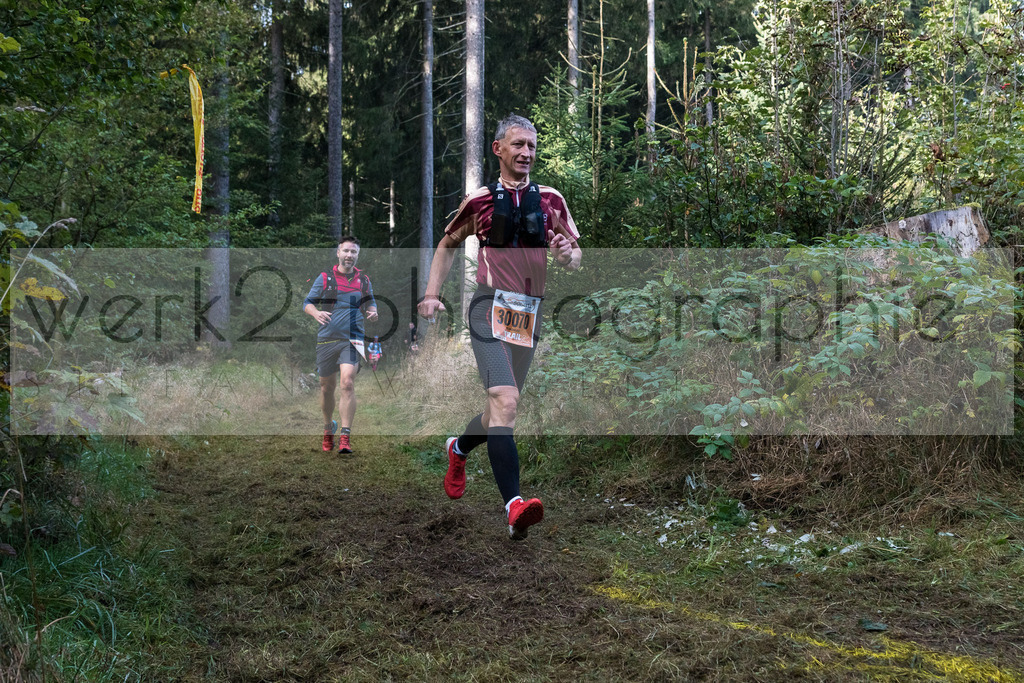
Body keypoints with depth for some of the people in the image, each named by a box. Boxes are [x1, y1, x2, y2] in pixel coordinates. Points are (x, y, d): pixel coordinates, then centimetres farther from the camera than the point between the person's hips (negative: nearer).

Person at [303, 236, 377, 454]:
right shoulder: (324, 278, 4)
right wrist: (316, 313, -18)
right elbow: (307, 302, 5)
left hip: (352, 339, -1)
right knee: (327, 387, 10)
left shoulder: (363, 280, 9)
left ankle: (345, 436, -18)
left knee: (347, 383, -18)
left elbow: (370, 303, 22)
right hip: (327, 338, 1)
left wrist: (372, 312, -2)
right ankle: (328, 427, 36)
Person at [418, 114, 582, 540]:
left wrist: (566, 254, -12)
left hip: (529, 313, 4)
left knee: (503, 409, 14)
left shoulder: (551, 200, 10)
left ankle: (458, 449, 46)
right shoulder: (479, 200, 5)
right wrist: (432, 293, 7)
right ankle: (514, 505, -30)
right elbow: (447, 245, 18)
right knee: (505, 401, -22)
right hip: (490, 308, -4)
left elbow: (576, 259, 12)